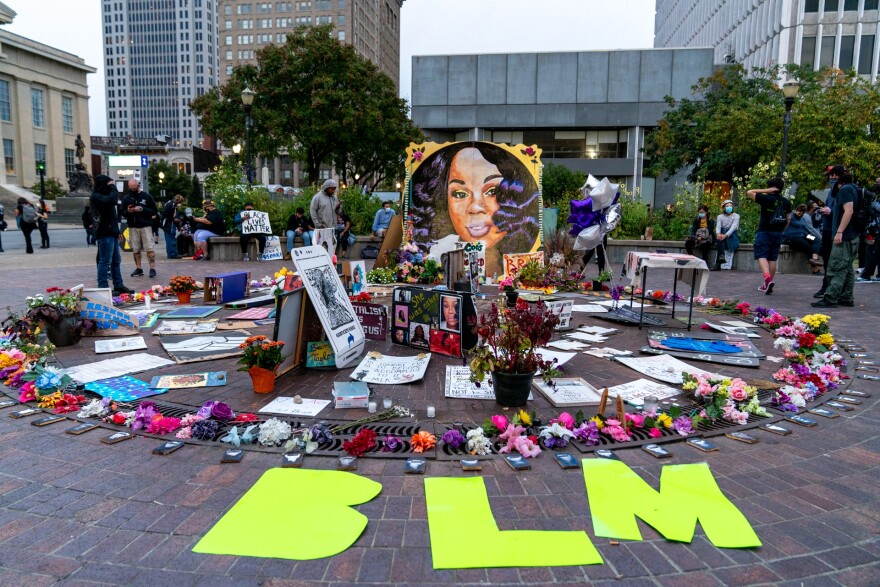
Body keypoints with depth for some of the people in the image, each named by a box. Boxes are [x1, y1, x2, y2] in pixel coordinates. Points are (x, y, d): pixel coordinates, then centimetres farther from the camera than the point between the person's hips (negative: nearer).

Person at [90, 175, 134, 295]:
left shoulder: (103, 196, 22)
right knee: (105, 261, -7)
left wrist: (117, 232, 22)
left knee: (116, 261, 12)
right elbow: (112, 199, -28)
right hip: (104, 234, -10)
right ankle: (103, 288, -4)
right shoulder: (96, 197, -9)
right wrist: (113, 187, -11)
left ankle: (118, 286, 17)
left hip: (111, 233, 10)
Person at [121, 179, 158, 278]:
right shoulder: (126, 198, 10)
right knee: (135, 250, 6)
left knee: (150, 248, -8)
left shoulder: (147, 196, 2)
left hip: (146, 226, -3)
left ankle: (152, 269, -7)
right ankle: (138, 268, 14)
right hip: (132, 227, 3)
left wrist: (142, 209, -14)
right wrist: (128, 211, -10)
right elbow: (123, 212, 13)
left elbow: (154, 211, 1)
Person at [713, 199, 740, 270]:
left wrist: (726, 235, -35)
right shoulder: (720, 216, 11)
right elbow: (718, 226, -8)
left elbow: (733, 227, -15)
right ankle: (721, 255, -56)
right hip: (723, 234, 2)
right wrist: (718, 233, -34)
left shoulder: (736, 216, 3)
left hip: (732, 236, -2)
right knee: (721, 237, -36)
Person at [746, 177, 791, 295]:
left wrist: (766, 191, -6)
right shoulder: (786, 202, 8)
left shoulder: (766, 198, -10)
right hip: (778, 233, 6)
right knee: (772, 258, 10)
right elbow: (788, 218, 11)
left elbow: (749, 192, -8)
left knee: (762, 256, -7)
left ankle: (767, 278, -29)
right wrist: (782, 230, 20)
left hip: (764, 232, -6)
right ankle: (767, 285, 15)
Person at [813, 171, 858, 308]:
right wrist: (831, 211, 28)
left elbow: (849, 211, -20)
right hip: (852, 236, 10)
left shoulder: (845, 189, -10)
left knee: (836, 268, -12)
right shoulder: (853, 189, 18)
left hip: (844, 236, -10)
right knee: (847, 269, 12)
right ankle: (846, 298, 15)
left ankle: (830, 299, -14)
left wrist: (840, 232, -23)